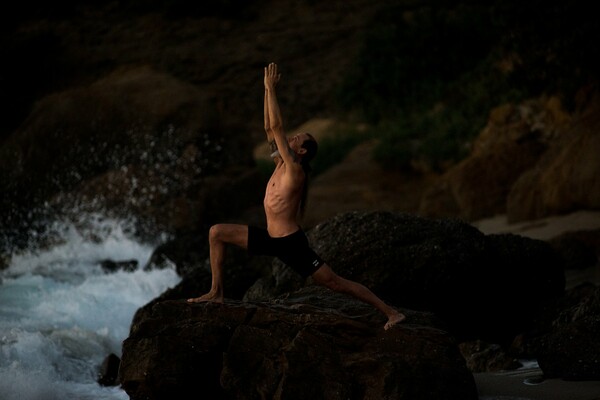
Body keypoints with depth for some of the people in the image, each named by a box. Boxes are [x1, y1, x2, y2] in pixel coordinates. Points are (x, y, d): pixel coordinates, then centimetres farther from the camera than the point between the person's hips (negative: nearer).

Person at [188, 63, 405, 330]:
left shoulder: (295, 170, -17)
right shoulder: (280, 165, 7)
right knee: (217, 232, 6)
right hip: (271, 239, 9)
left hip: (291, 244, -9)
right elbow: (269, 127, 9)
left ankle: (391, 313, -1)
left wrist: (271, 89, -17)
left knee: (336, 283, -8)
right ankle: (216, 293, 8)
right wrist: (267, 89, 4)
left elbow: (277, 127, -21)